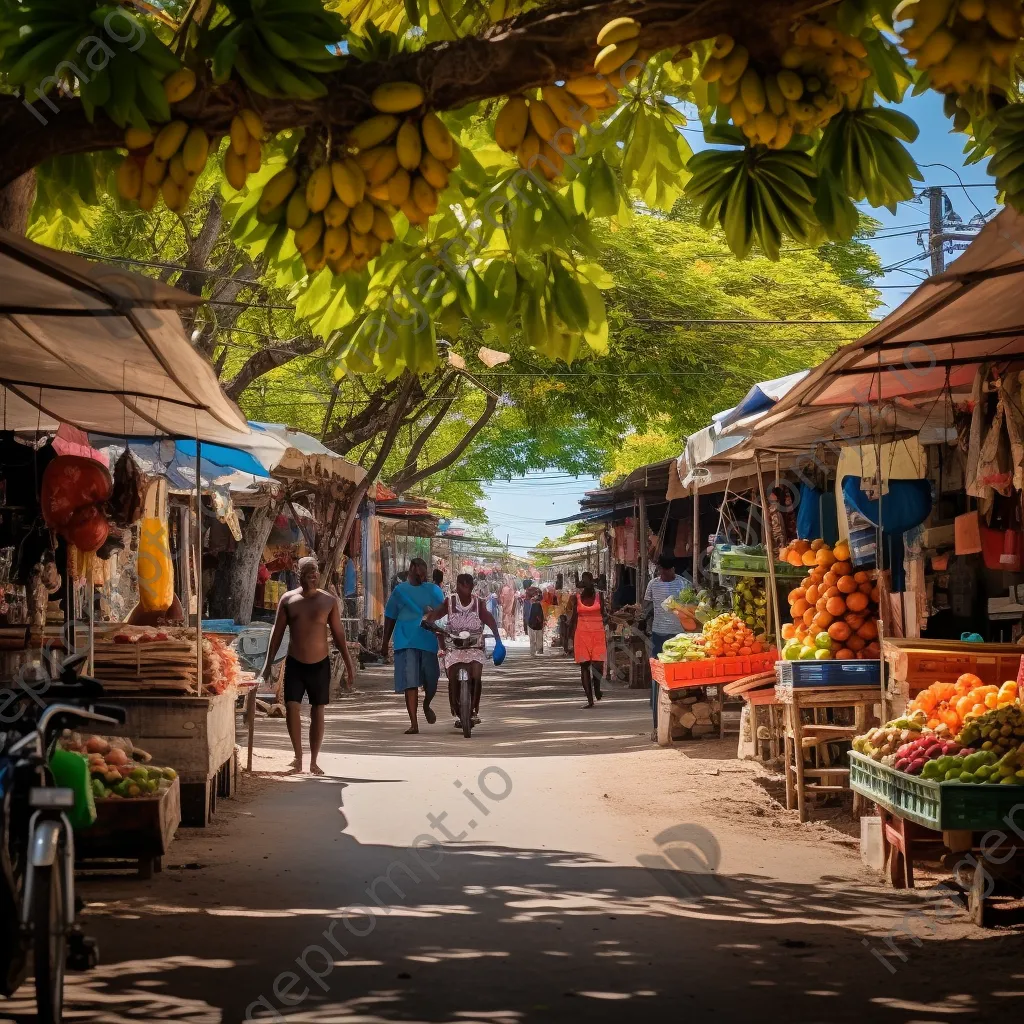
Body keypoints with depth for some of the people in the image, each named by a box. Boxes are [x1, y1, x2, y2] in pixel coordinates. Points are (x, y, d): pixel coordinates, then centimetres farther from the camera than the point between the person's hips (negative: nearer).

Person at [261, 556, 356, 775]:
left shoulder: (328, 601, -2)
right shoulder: (288, 600, 0)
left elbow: (338, 634, 3)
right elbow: (277, 633, 5)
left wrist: (349, 664, 0)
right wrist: (268, 663, 1)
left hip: (320, 664, 0)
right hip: (295, 664, 0)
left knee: (317, 712, 5)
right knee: (291, 707, -11)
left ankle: (313, 761, 14)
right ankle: (298, 756, 4)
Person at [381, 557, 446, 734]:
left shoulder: (434, 590, 9)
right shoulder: (400, 591, 8)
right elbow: (390, 617, 13)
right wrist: (385, 643, 12)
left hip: (429, 641, 1)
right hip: (406, 641, -1)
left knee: (431, 680, 3)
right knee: (410, 682, -8)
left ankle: (426, 706, 37)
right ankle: (414, 723, -7)